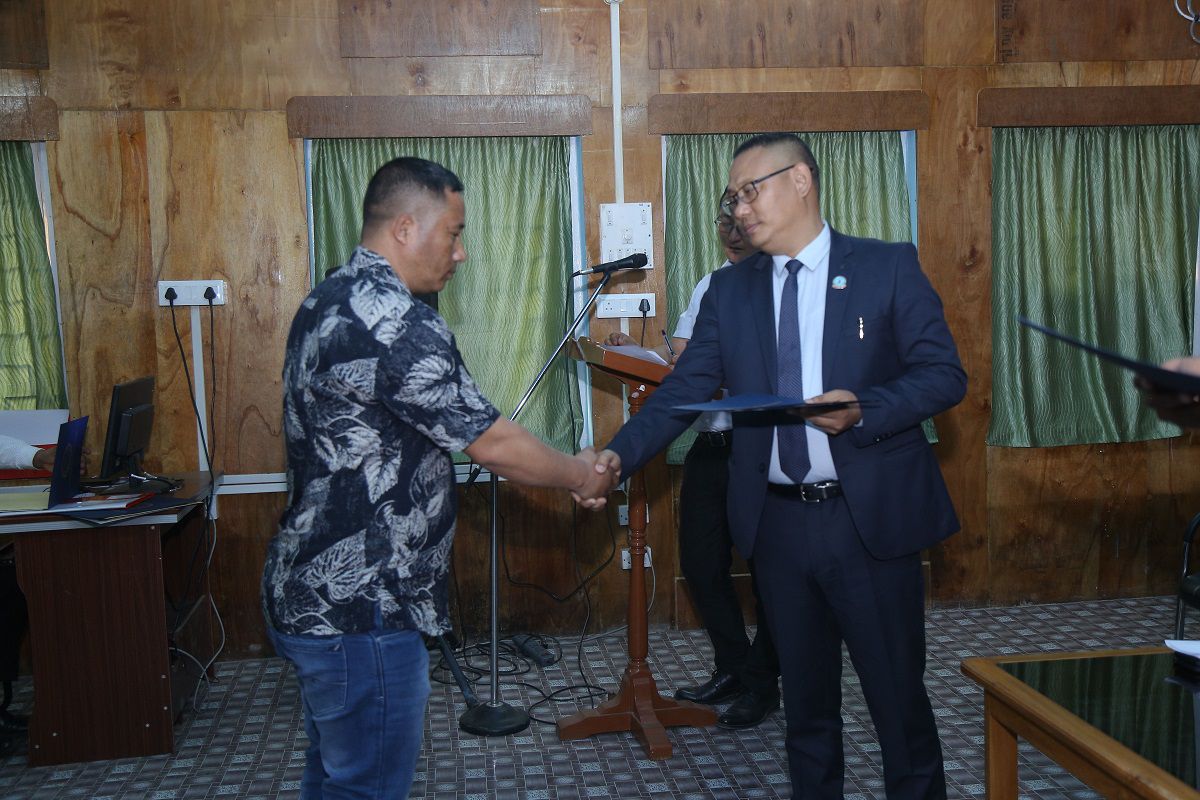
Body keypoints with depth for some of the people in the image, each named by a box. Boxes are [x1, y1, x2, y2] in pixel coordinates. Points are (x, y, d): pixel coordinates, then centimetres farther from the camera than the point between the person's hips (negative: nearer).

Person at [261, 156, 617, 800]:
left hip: (312, 595, 10)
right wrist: (579, 476, 1)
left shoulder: (331, 301, 11)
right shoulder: (394, 321, -22)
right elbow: (493, 445, -17)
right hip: (361, 611, -10)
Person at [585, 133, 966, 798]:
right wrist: (619, 455, -14)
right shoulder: (729, 290, 7)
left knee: (897, 691, 8)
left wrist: (865, 410, -23)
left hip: (871, 518, -3)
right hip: (778, 522, 3)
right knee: (805, 695, 16)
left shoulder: (888, 267, -2)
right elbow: (683, 390, 1)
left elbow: (944, 373, -5)